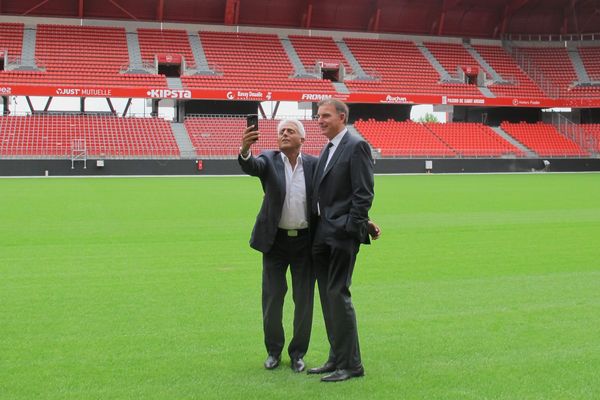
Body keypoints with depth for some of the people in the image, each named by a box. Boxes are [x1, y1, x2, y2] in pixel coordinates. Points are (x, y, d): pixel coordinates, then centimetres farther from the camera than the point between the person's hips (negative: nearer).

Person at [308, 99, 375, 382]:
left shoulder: (356, 146, -9)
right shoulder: (327, 150, 18)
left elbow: (364, 193, -14)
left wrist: (353, 228, -17)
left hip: (342, 233, -9)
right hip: (322, 234, 9)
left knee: (338, 295, -9)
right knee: (327, 297, 11)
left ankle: (350, 364, -1)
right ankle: (337, 359, 20)